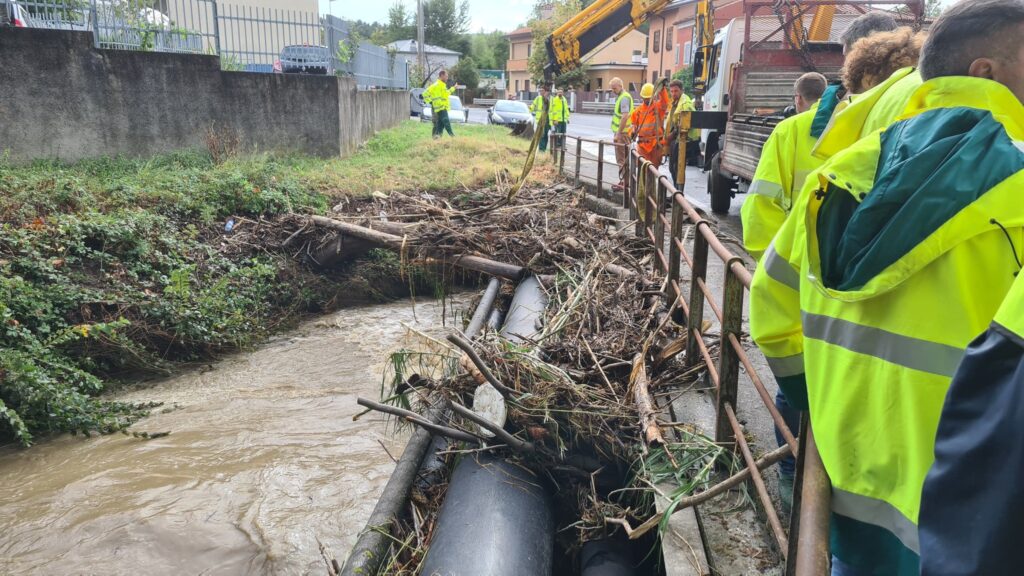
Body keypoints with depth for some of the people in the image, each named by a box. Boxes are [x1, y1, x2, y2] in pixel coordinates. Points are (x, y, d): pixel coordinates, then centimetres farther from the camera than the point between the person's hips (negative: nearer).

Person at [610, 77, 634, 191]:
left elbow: (625, 117, -24)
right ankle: (624, 181, 21)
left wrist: (618, 133, -23)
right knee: (623, 159, 15)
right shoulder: (620, 97, 17)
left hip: (622, 133, -10)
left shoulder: (624, 98, -15)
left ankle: (624, 183, -3)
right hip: (621, 132, 10)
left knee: (622, 160, -6)